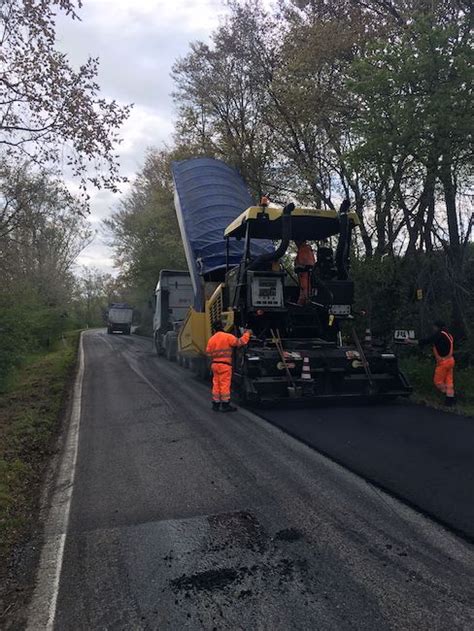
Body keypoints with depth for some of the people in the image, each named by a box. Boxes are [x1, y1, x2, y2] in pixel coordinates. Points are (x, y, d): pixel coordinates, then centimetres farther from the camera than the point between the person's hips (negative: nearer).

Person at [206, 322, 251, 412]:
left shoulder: (211, 339, 6)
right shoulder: (228, 337, -8)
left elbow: (208, 353, 6)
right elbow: (240, 342, -10)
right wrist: (247, 333, 4)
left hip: (214, 364, 5)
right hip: (225, 365, -5)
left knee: (216, 384, 12)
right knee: (225, 384, 0)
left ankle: (216, 404, 19)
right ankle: (225, 405, 4)